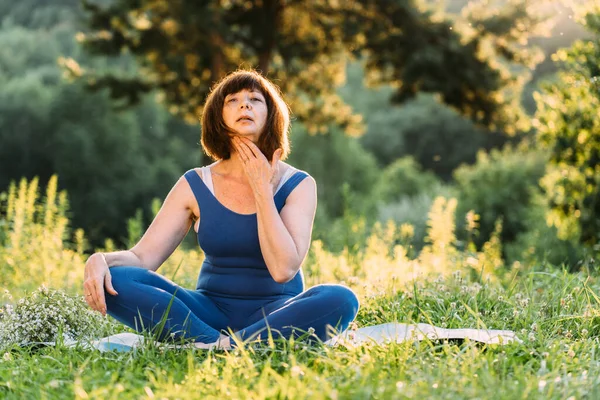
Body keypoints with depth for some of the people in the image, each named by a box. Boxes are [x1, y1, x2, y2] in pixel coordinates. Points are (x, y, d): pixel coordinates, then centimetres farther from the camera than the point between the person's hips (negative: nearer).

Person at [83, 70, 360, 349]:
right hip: (211, 313, 2)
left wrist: (262, 189, -13)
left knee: (341, 299, -34)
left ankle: (219, 347, -33)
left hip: (275, 315, -1)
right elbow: (142, 257, -4)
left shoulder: (297, 185, -3)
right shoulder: (195, 186, 2)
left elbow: (283, 269, -17)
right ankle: (219, 344, -29)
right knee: (116, 280, -21)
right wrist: (99, 260, -26)